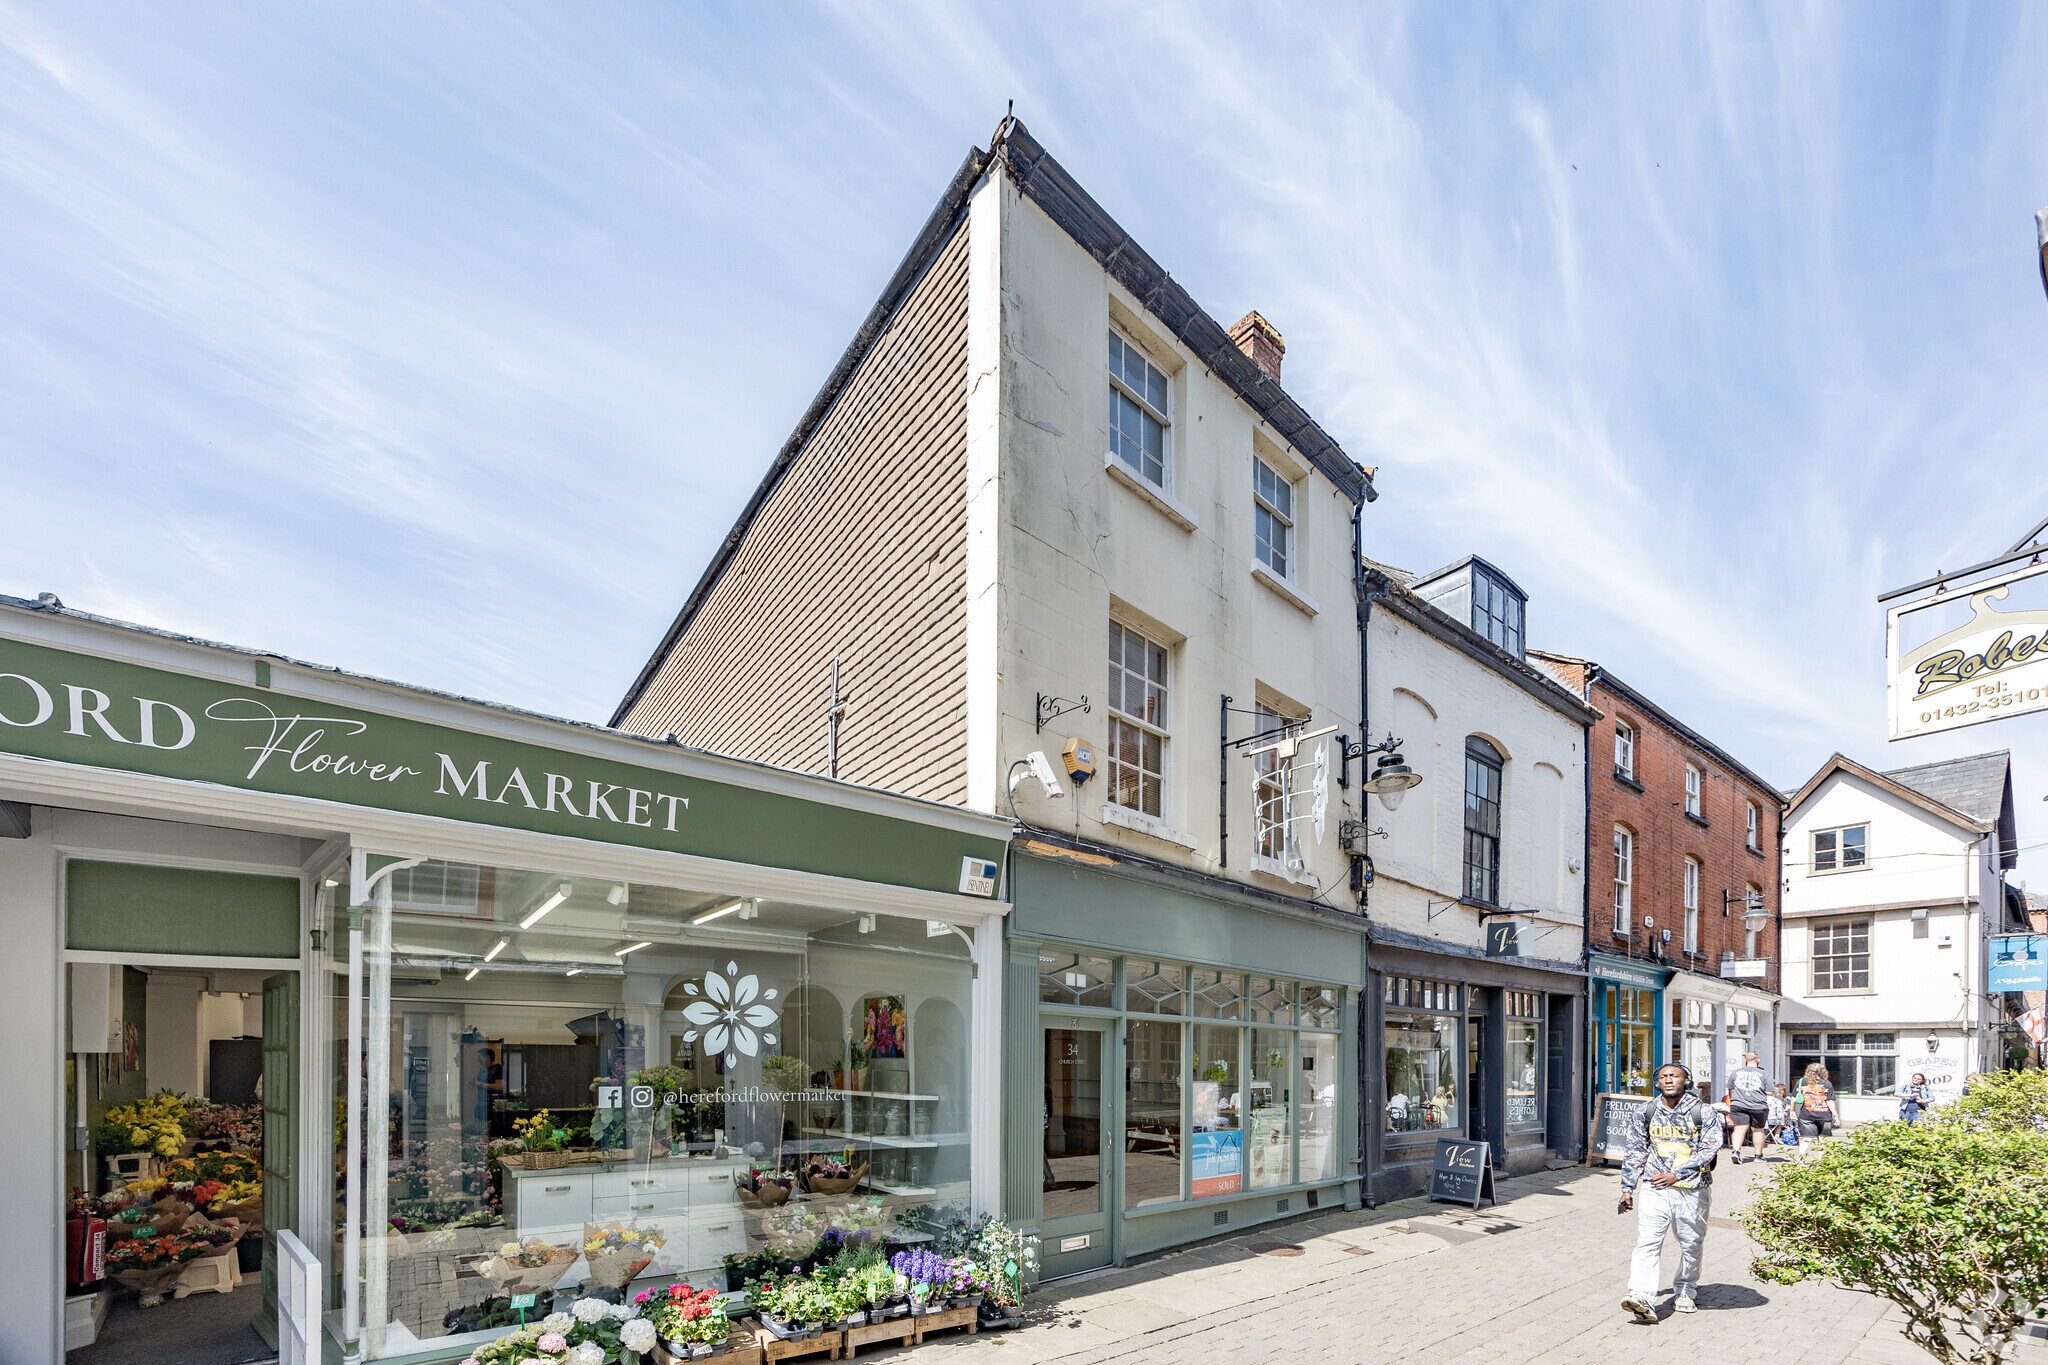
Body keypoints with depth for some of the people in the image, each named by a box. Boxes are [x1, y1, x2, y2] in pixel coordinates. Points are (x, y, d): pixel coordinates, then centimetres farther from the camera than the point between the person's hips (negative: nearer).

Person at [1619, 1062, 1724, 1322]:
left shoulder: (1703, 1112, -2)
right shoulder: (1648, 1112, 7)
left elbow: (1709, 1150, -9)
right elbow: (1636, 1152, 13)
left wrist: (1676, 1175, -15)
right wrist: (1628, 1188, 13)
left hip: (1692, 1189, -1)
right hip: (1654, 1187, 1)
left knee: (1691, 1244, 11)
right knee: (1647, 1242, -11)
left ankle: (1684, 1293, 32)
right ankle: (1642, 1297, -20)